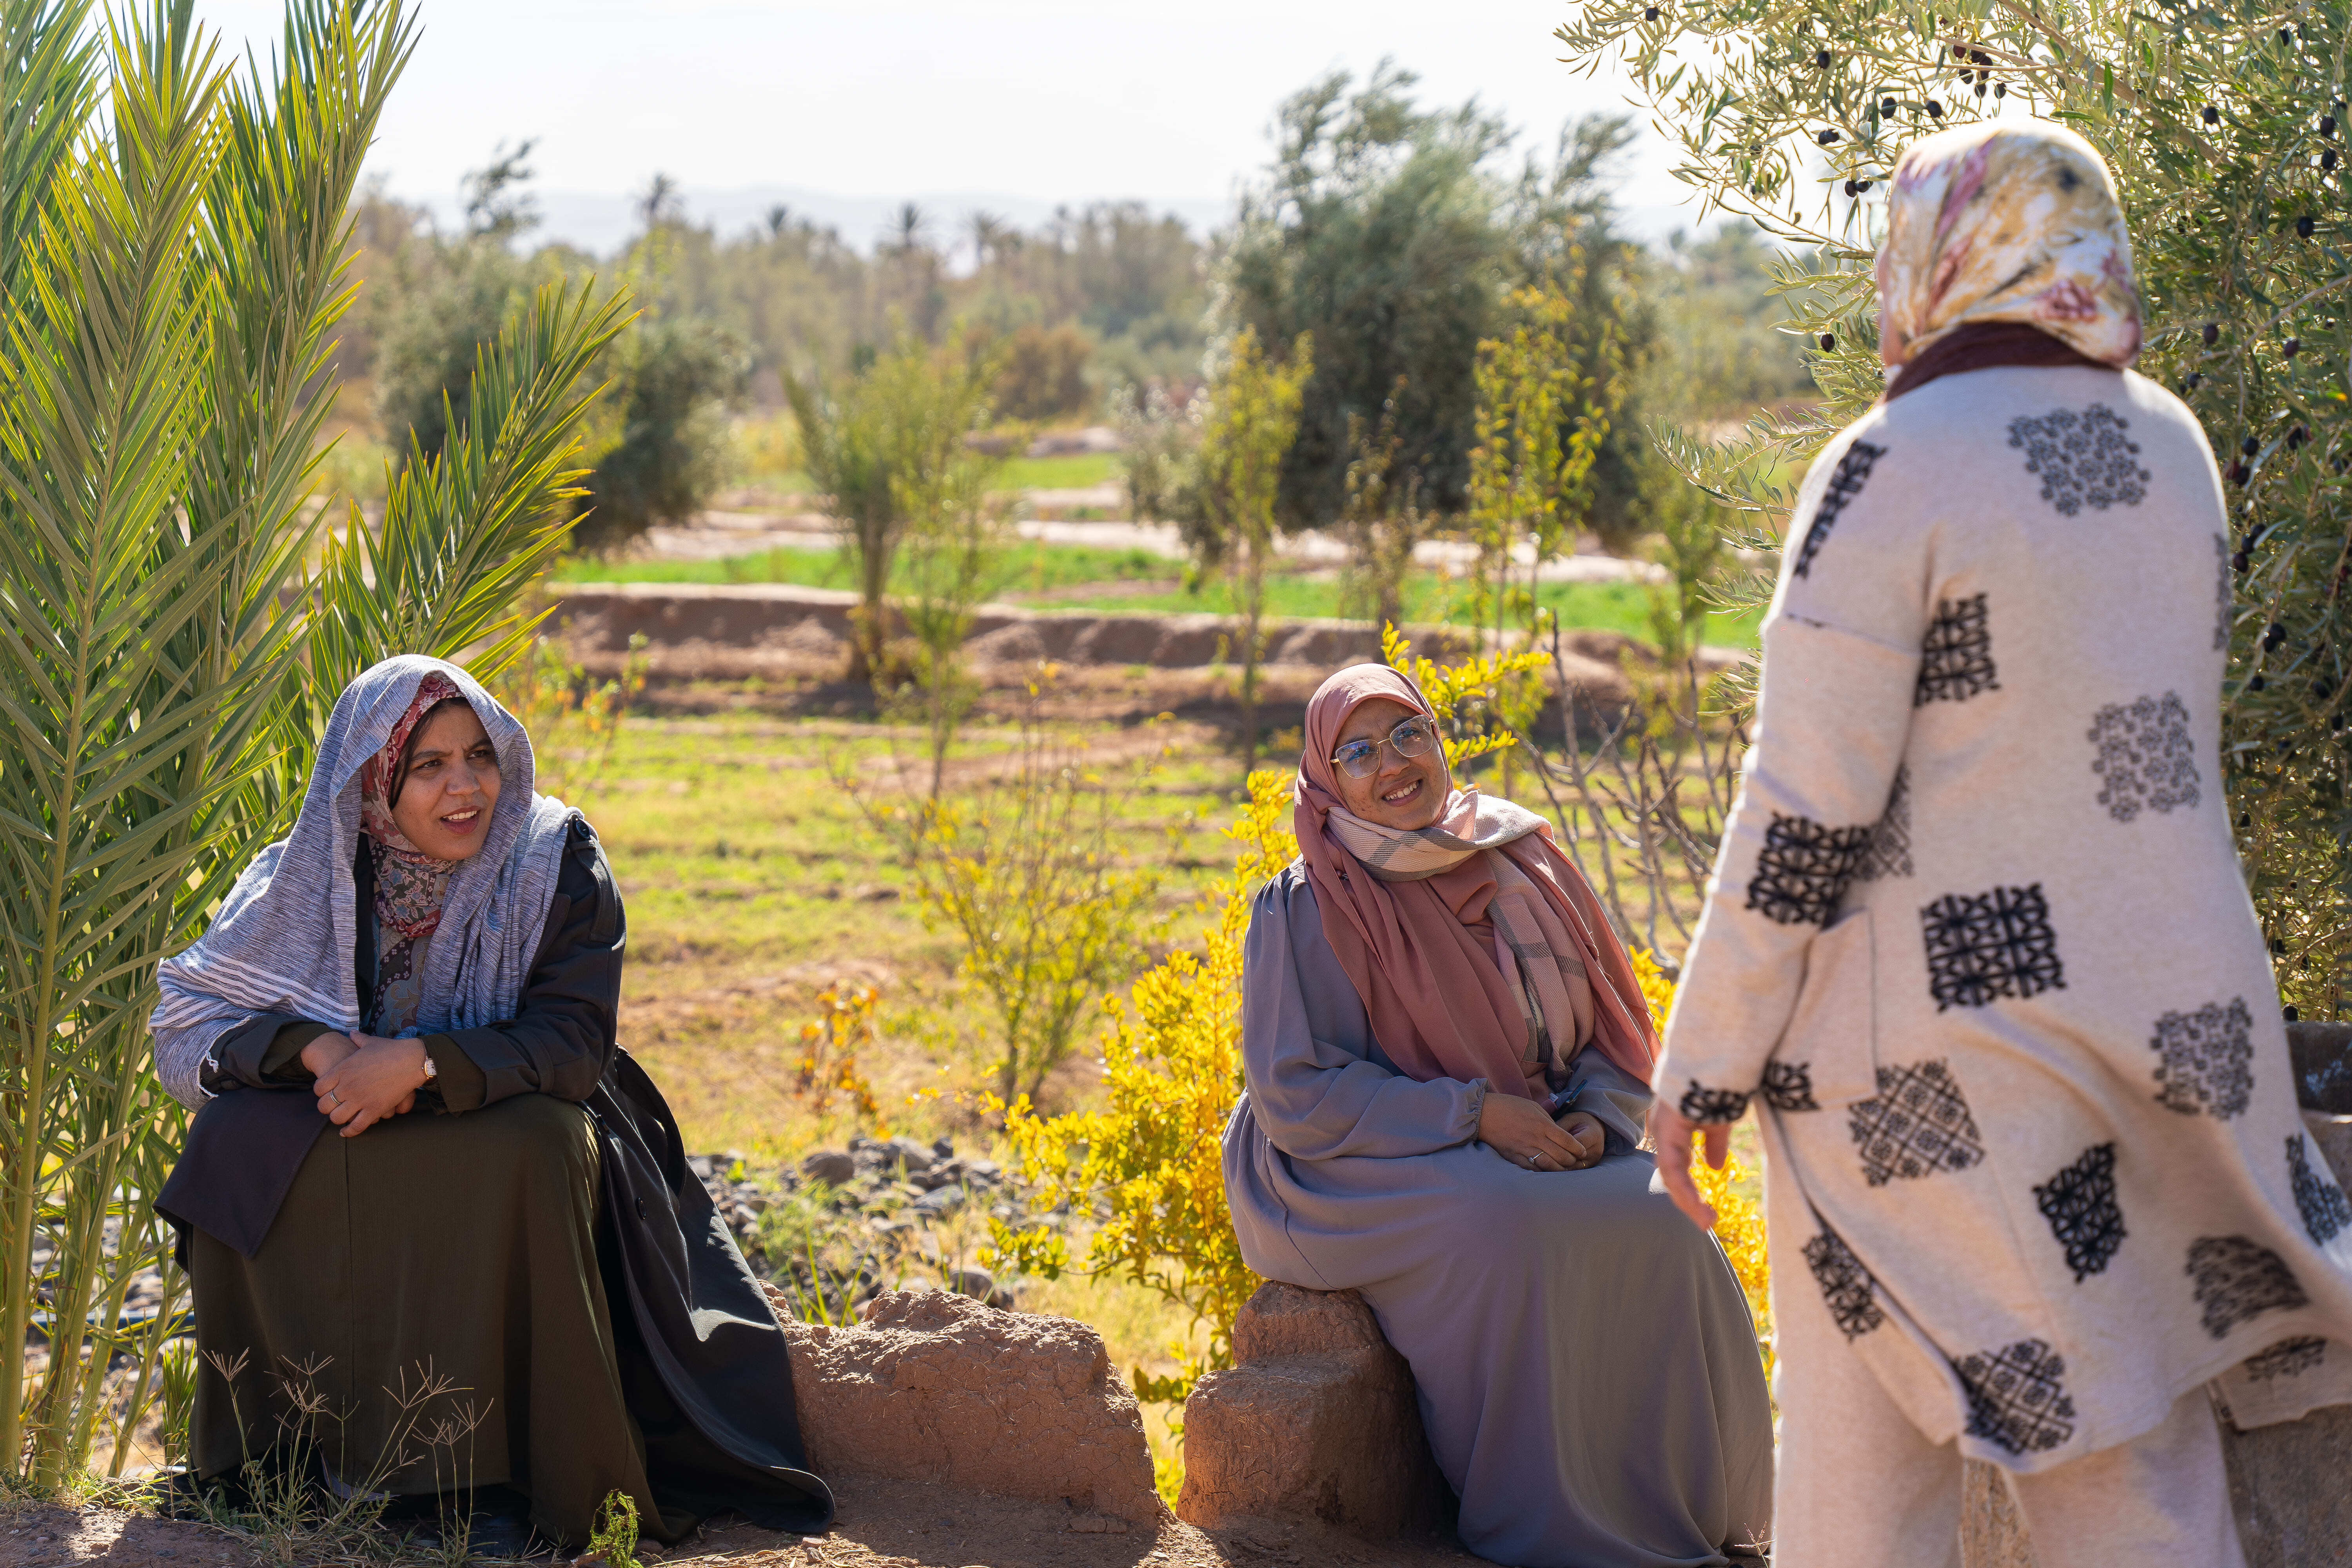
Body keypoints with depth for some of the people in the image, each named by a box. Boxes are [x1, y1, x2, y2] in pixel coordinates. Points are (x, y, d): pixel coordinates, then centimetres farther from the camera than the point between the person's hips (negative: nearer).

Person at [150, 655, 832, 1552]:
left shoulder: (556, 861, -12)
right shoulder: (310, 877, -7)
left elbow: (573, 1044, -20)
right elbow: (186, 1026, -8)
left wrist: (420, 1061, -34)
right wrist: (316, 1050, -27)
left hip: (515, 1152, -2)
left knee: (532, 1145, -35)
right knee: (238, 1135, -25)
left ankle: (515, 1471, -27)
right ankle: (302, 1443, -12)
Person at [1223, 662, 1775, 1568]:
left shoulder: (1521, 873, 7)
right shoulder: (1306, 909, -8)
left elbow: (1612, 1037, 13)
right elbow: (1296, 1095, -13)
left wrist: (1595, 1119, -10)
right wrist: (1472, 1113, -19)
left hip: (1541, 1151, 5)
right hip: (1374, 1174, -5)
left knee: (1660, 1221, -23)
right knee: (1510, 1233, -35)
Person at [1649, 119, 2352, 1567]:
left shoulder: (1895, 469, -14)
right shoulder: (2168, 445, 6)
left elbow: (1807, 808, -15)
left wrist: (1705, 1058, -7)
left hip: (1932, 1037, -6)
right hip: (2166, 1001, 6)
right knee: (2133, 1450, 12)